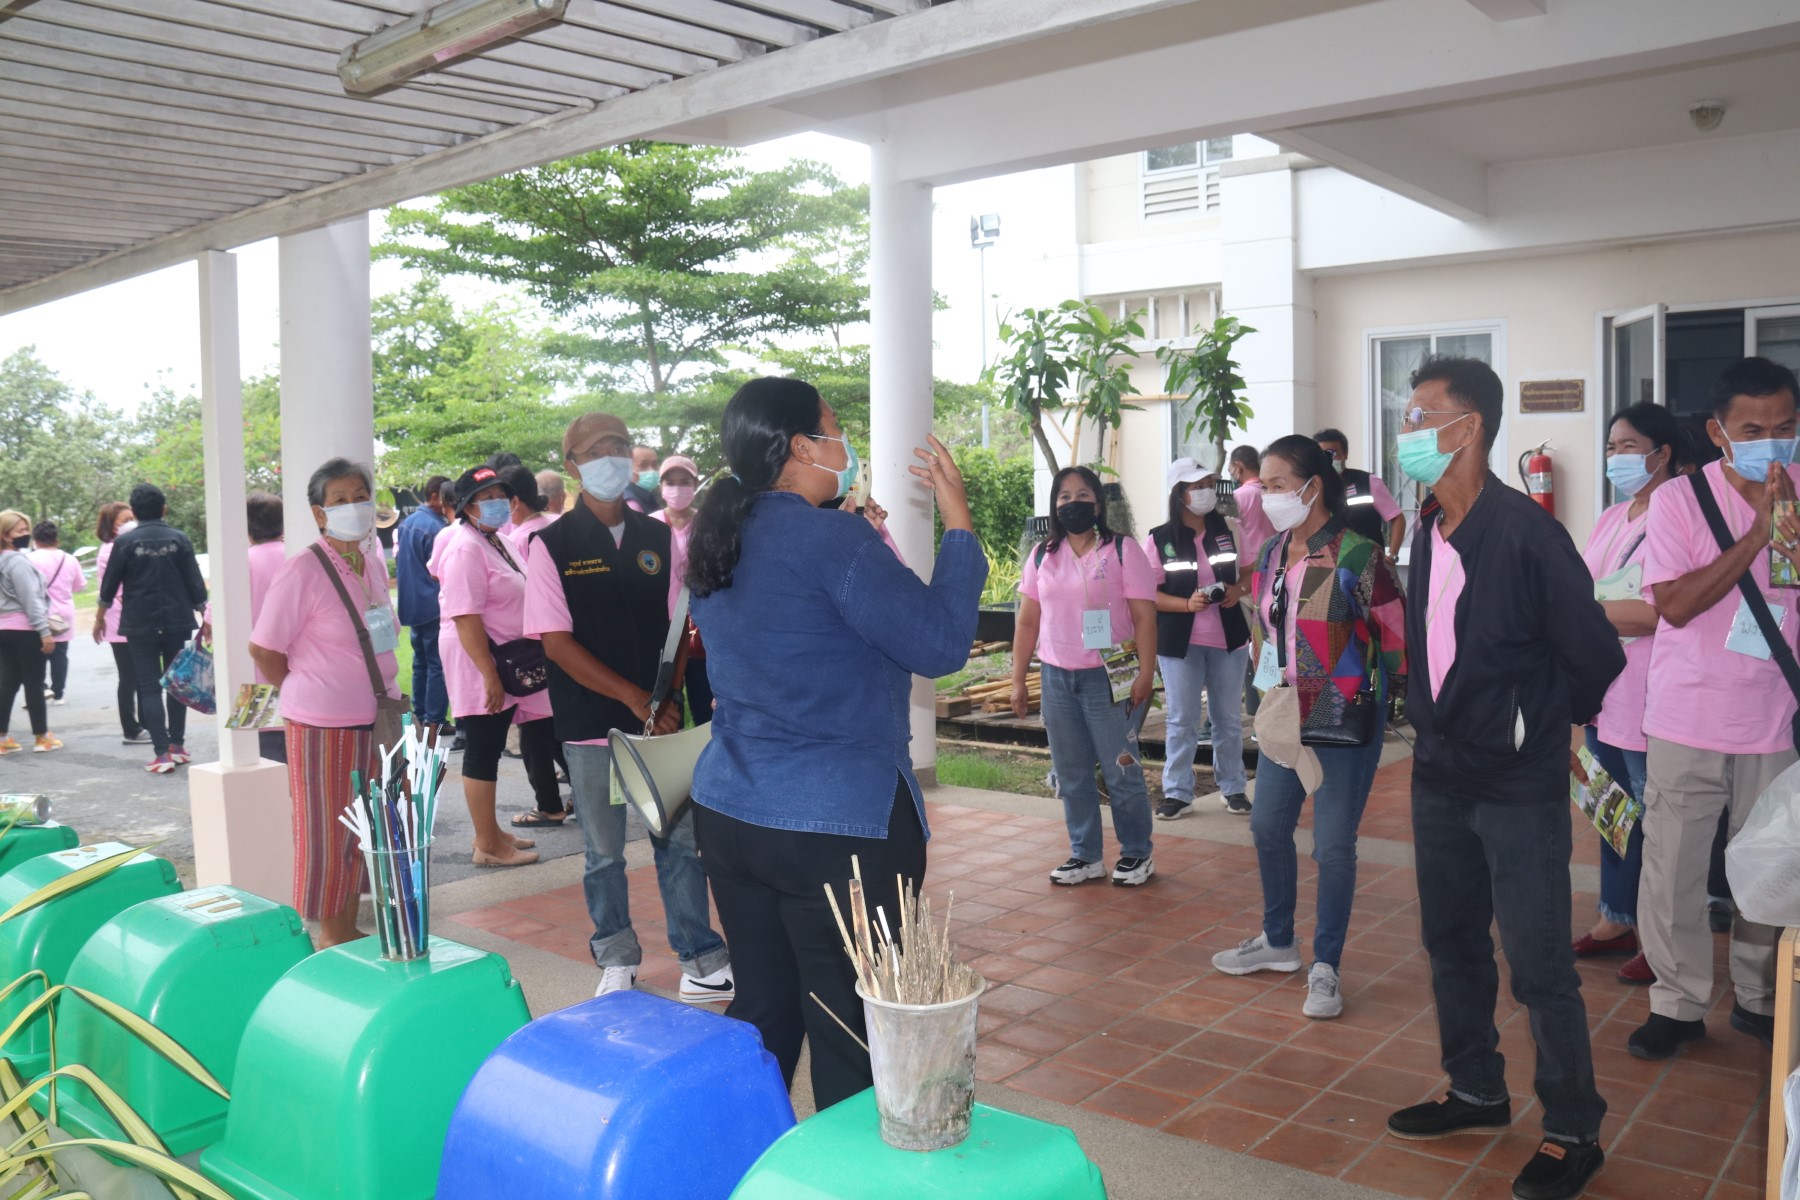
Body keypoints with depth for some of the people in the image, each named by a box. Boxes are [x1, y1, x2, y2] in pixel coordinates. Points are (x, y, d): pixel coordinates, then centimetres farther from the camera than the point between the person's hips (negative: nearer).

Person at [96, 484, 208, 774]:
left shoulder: (125, 542, -4)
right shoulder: (179, 538, -1)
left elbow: (109, 585, 1)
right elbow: (195, 583, 0)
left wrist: (100, 617, 16)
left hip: (140, 625, -1)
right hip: (178, 622, 2)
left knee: (150, 687, 1)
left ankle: (163, 753, -7)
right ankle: (176, 745, 19)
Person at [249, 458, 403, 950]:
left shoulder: (374, 561, 6)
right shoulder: (303, 569, -15)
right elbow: (263, 649, -11)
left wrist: (387, 695, 10)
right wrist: (308, 694, 0)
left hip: (377, 720, 7)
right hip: (323, 725, -7)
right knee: (326, 834, 5)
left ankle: (349, 928, 29)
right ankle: (329, 937, 19)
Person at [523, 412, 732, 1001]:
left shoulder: (659, 537, 6)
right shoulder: (552, 544, -2)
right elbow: (555, 641, -9)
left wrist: (668, 697, -7)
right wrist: (634, 697, -16)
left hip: (662, 718, 2)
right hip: (591, 725, -2)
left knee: (681, 839, 4)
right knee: (604, 853, 9)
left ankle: (701, 962, 14)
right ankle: (617, 963, 24)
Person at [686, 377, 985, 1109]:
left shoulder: (718, 542, 8)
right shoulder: (831, 539, -17)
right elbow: (941, 643, -16)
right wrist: (957, 521, -7)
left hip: (729, 812, 8)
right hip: (839, 825, -8)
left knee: (761, 1010, 18)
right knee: (850, 1033, 3)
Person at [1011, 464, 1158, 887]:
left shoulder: (1122, 550, -3)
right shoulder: (1042, 556, 10)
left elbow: (1144, 617, -6)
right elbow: (1028, 621, 12)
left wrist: (1145, 673, -14)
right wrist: (1018, 679, 9)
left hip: (1108, 677, -4)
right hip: (1057, 677, 5)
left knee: (1121, 771, 0)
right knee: (1071, 775, 10)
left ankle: (1137, 854, 15)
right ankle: (1085, 856, 22)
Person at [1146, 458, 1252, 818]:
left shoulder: (1228, 530, 3)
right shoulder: (1159, 540, -5)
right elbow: (1148, 594, -6)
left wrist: (1238, 589, -11)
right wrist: (1187, 604, -21)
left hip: (1228, 638, 3)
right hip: (1180, 641, -2)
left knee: (1229, 718, 11)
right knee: (1182, 720, 3)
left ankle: (1233, 787, 25)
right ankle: (1177, 791, 14)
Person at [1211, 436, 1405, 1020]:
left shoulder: (1357, 557, -17)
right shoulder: (1271, 553, 6)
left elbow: (1396, 639, -12)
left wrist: (1363, 697, -7)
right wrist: (1270, 687, 13)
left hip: (1344, 721, -7)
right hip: (1284, 716, 7)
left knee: (1333, 845, 1)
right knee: (1268, 826, 15)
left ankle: (1326, 968, 17)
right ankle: (1278, 942, 36)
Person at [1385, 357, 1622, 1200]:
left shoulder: (1523, 533, -19)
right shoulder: (1428, 534, 5)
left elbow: (1593, 654, -14)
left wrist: (1539, 723, -1)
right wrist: (1432, 727, 12)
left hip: (1518, 786, -8)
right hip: (1441, 776, 8)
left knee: (1537, 964, 1)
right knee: (1452, 942, 18)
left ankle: (1572, 1131, 18)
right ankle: (1478, 1091, 36)